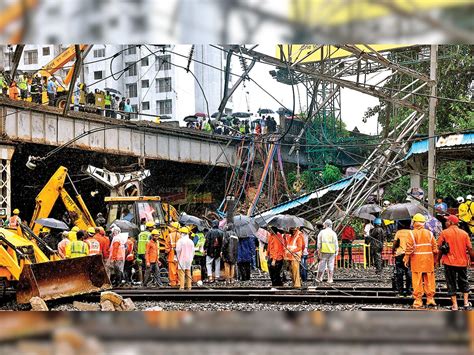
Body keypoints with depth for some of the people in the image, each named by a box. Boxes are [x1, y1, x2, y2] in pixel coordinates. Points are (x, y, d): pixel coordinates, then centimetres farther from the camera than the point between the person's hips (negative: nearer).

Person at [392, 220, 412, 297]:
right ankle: (408, 291, 5)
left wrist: (393, 249, 10)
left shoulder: (398, 232, 0)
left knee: (399, 273, 4)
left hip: (399, 254, -1)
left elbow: (395, 243, -5)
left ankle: (400, 291, 3)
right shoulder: (411, 232, 3)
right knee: (409, 273, 6)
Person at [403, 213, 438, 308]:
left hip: (417, 262, -3)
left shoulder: (412, 234, -6)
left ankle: (418, 300, 2)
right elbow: (435, 248, 5)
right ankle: (430, 299, 11)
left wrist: (406, 259, -1)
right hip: (428, 261, 3)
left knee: (417, 281, 1)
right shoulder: (429, 233, 5)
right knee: (429, 280, 9)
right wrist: (435, 260, 14)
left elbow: (409, 248, -9)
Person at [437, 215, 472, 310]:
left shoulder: (444, 233, -4)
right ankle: (466, 302, 11)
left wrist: (438, 259, 9)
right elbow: (470, 248, 2)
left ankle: (454, 305, 3)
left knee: (451, 284, 5)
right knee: (464, 282, 18)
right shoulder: (464, 233, 3)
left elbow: (439, 248, -4)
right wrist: (470, 259, 13)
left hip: (449, 262, -3)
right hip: (462, 262, 3)